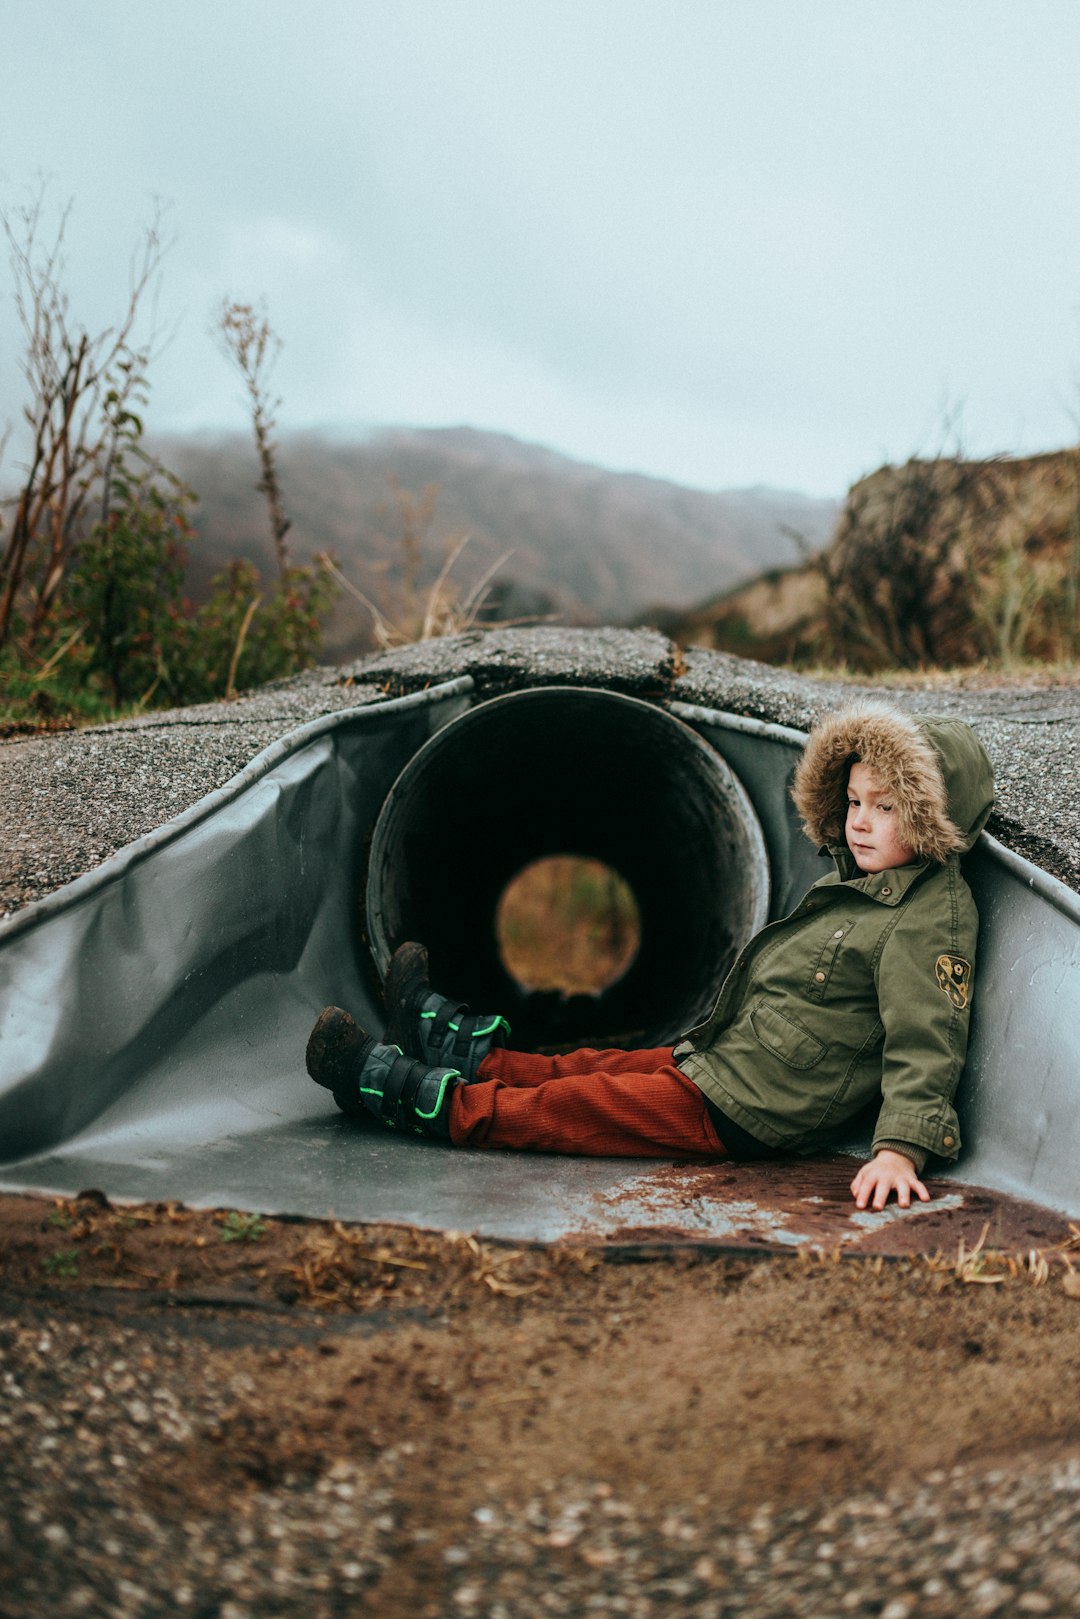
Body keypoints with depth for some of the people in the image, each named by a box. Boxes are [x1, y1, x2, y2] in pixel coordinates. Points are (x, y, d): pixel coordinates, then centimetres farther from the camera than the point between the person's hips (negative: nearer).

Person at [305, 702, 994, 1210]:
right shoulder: (859, 879, 11)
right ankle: (454, 1043, 38)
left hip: (744, 1113, -8)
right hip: (726, 1061, 8)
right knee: (592, 1067, 21)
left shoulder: (930, 919, -18)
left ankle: (401, 1090, 9)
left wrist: (900, 1148, -36)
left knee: (567, 1105, 0)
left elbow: (927, 1043, -26)